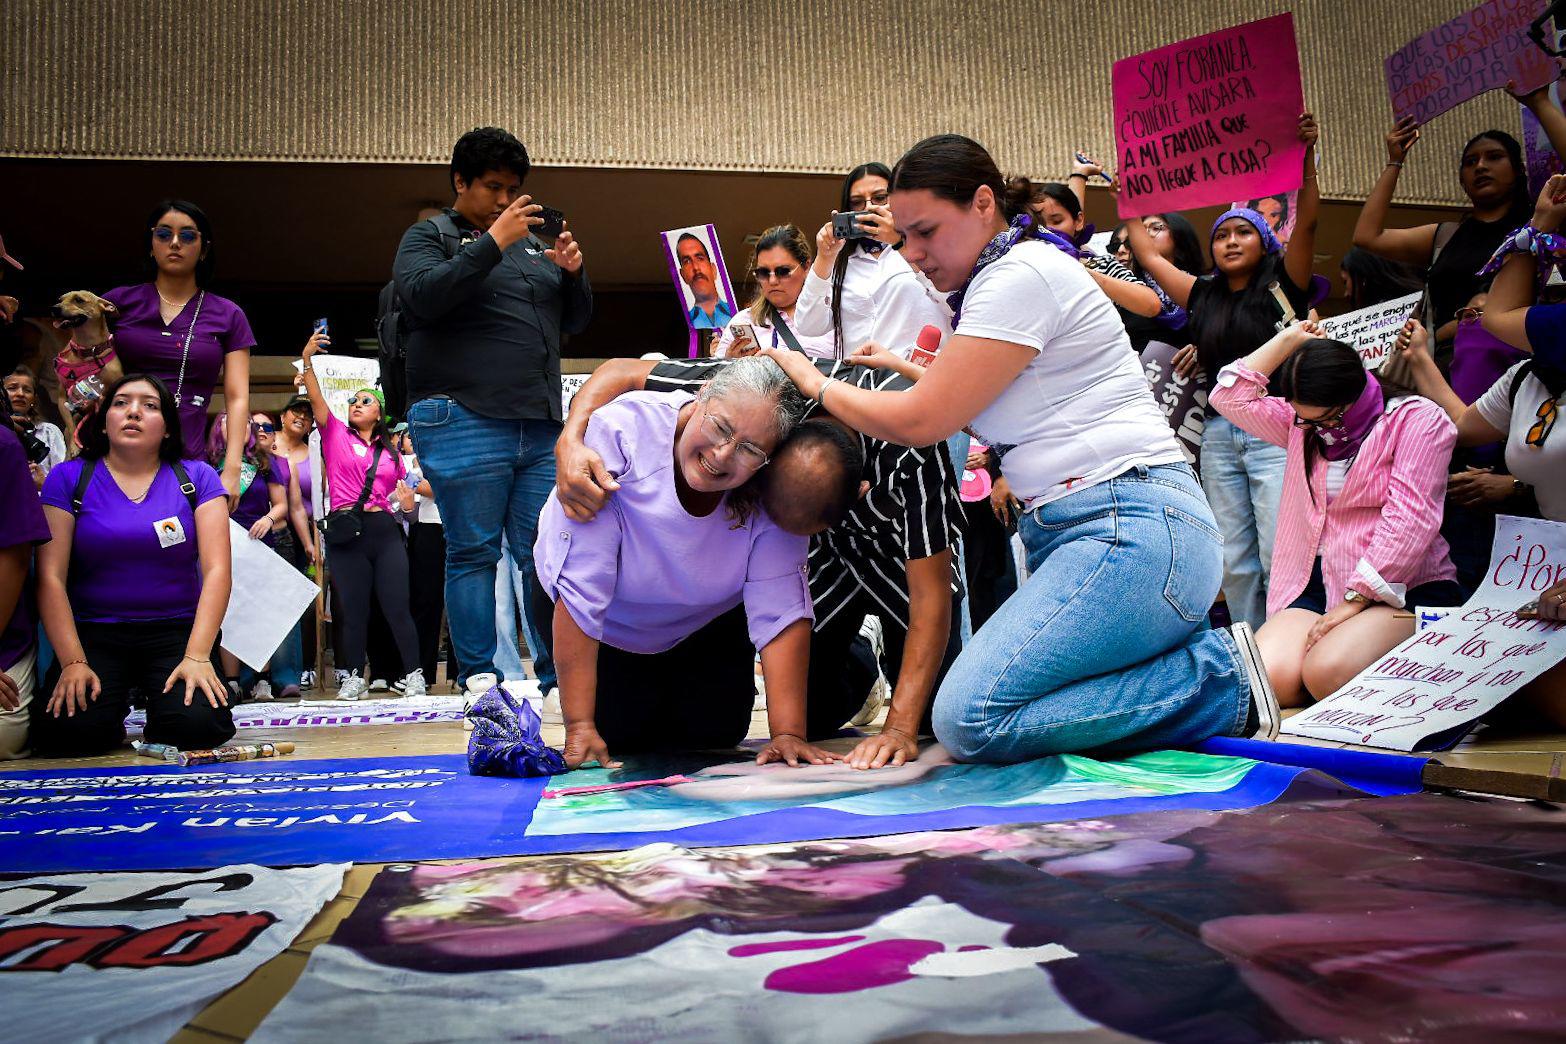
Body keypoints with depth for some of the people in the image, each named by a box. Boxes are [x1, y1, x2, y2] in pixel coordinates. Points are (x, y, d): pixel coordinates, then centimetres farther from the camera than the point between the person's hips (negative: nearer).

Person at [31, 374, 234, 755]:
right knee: (67, 731, -27)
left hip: (177, 633, 0)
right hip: (94, 634, 0)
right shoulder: (68, 478, 2)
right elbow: (51, 577, -3)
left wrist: (197, 656, -17)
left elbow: (216, 570, -6)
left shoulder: (197, 477, 2)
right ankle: (114, 698, 9)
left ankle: (157, 695, 10)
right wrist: (73, 662, -14)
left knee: (199, 724, -26)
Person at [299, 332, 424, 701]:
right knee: (353, 611, 4)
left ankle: (413, 675, 5)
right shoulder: (337, 435, 10)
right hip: (346, 532, -1)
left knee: (397, 608, -2)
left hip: (385, 532, 1)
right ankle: (354, 678, 14)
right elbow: (316, 400, -5)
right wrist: (307, 360, -16)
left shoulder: (390, 451, 15)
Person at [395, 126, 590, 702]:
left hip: (540, 424, 5)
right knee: (474, 553, -4)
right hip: (464, 421, -5)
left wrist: (573, 272, 3)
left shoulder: (531, 243, 24)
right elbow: (423, 296, -13)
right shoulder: (429, 237, 8)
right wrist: (493, 243, -16)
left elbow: (575, 321, 23)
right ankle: (478, 682, 1)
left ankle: (556, 678, 5)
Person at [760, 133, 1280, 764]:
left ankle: (1220, 679, -10)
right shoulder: (995, 281, 22)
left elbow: (922, 422, -11)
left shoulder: (1022, 274, -9)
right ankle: (1208, 665, 3)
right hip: (1063, 533, 10)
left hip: (1132, 531, -10)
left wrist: (815, 383, 3)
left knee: (970, 718, -22)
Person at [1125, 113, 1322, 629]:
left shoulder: (1282, 286, 2)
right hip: (1219, 435, 5)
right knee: (1235, 562, 7)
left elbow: (1306, 222, -12)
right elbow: (1147, 253, 21)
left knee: (1280, 558, -9)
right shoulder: (1204, 296, 13)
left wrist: (1306, 156, -23)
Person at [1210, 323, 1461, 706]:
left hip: (1405, 588, -5)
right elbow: (1230, 397, 15)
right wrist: (1290, 340, 13)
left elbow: (1409, 520, -12)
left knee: (1328, 671, -33)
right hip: (1319, 584, 5)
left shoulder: (1417, 418, -3)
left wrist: (1356, 600, -17)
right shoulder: (1302, 424, 17)